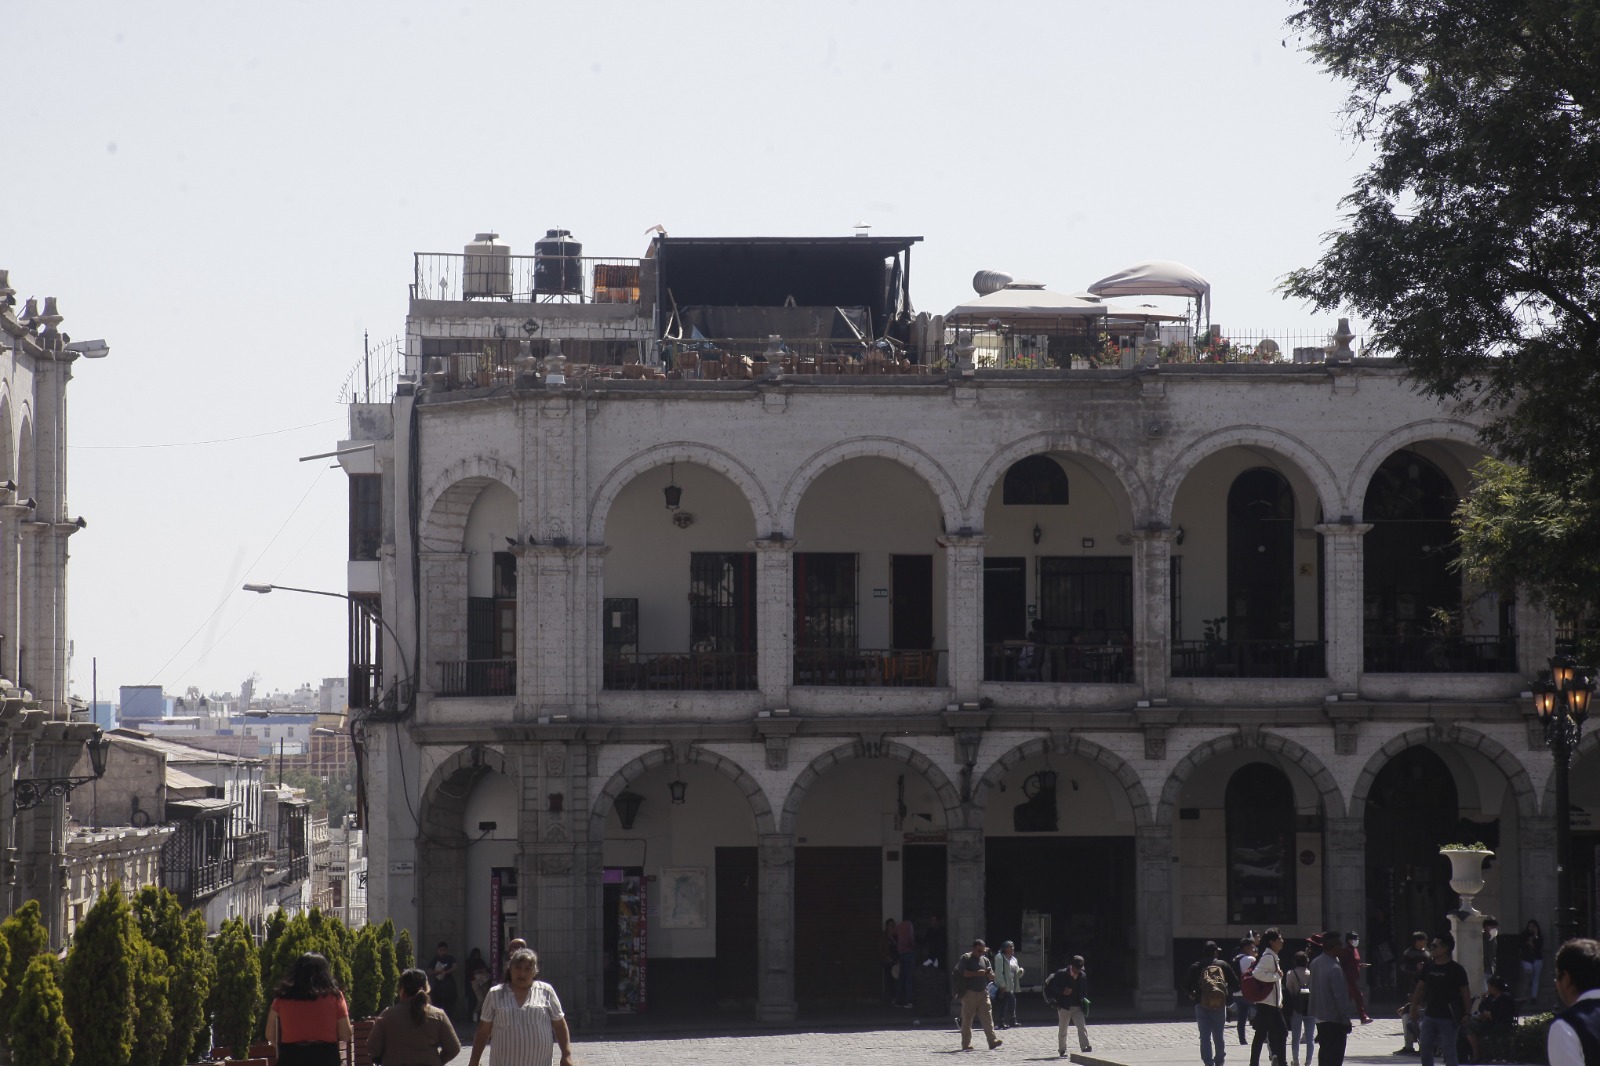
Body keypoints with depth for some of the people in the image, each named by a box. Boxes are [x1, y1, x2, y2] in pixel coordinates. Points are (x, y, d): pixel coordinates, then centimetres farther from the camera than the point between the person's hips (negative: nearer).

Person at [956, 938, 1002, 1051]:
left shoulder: (985, 960, 17)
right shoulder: (966, 958, 2)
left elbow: (992, 977, 16)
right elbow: (962, 973, -12)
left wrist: (989, 973, -7)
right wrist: (977, 973, -18)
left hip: (983, 993, 4)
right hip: (969, 994, -4)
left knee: (987, 1018, -4)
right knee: (967, 1020, 0)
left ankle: (992, 1041, -8)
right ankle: (966, 1044, 4)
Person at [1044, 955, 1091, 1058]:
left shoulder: (1083, 976, 4)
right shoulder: (1062, 974, -8)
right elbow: (1050, 984, -5)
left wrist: (1084, 1004, 7)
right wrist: (1062, 991, -18)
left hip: (1078, 1007, 2)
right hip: (1064, 1007, -2)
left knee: (1082, 1027, -12)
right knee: (1062, 1029, 6)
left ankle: (1085, 1047, -18)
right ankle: (1062, 1050, 17)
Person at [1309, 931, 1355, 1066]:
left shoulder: (1315, 963, 5)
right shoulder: (1335, 969, -23)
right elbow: (1340, 997, -22)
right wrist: (1346, 1020, -15)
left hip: (1319, 1017, 9)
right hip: (1334, 1019, -9)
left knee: (1324, 1052, 19)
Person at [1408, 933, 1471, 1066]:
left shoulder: (1456, 969, -8)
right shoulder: (1429, 967, 8)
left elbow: (1465, 993, -7)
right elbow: (1420, 988, 14)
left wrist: (1467, 1014, -12)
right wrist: (1414, 1008, 10)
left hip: (1448, 1017, -6)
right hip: (1430, 1015, 6)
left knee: (1449, 1050, -4)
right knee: (1425, 1047, 6)